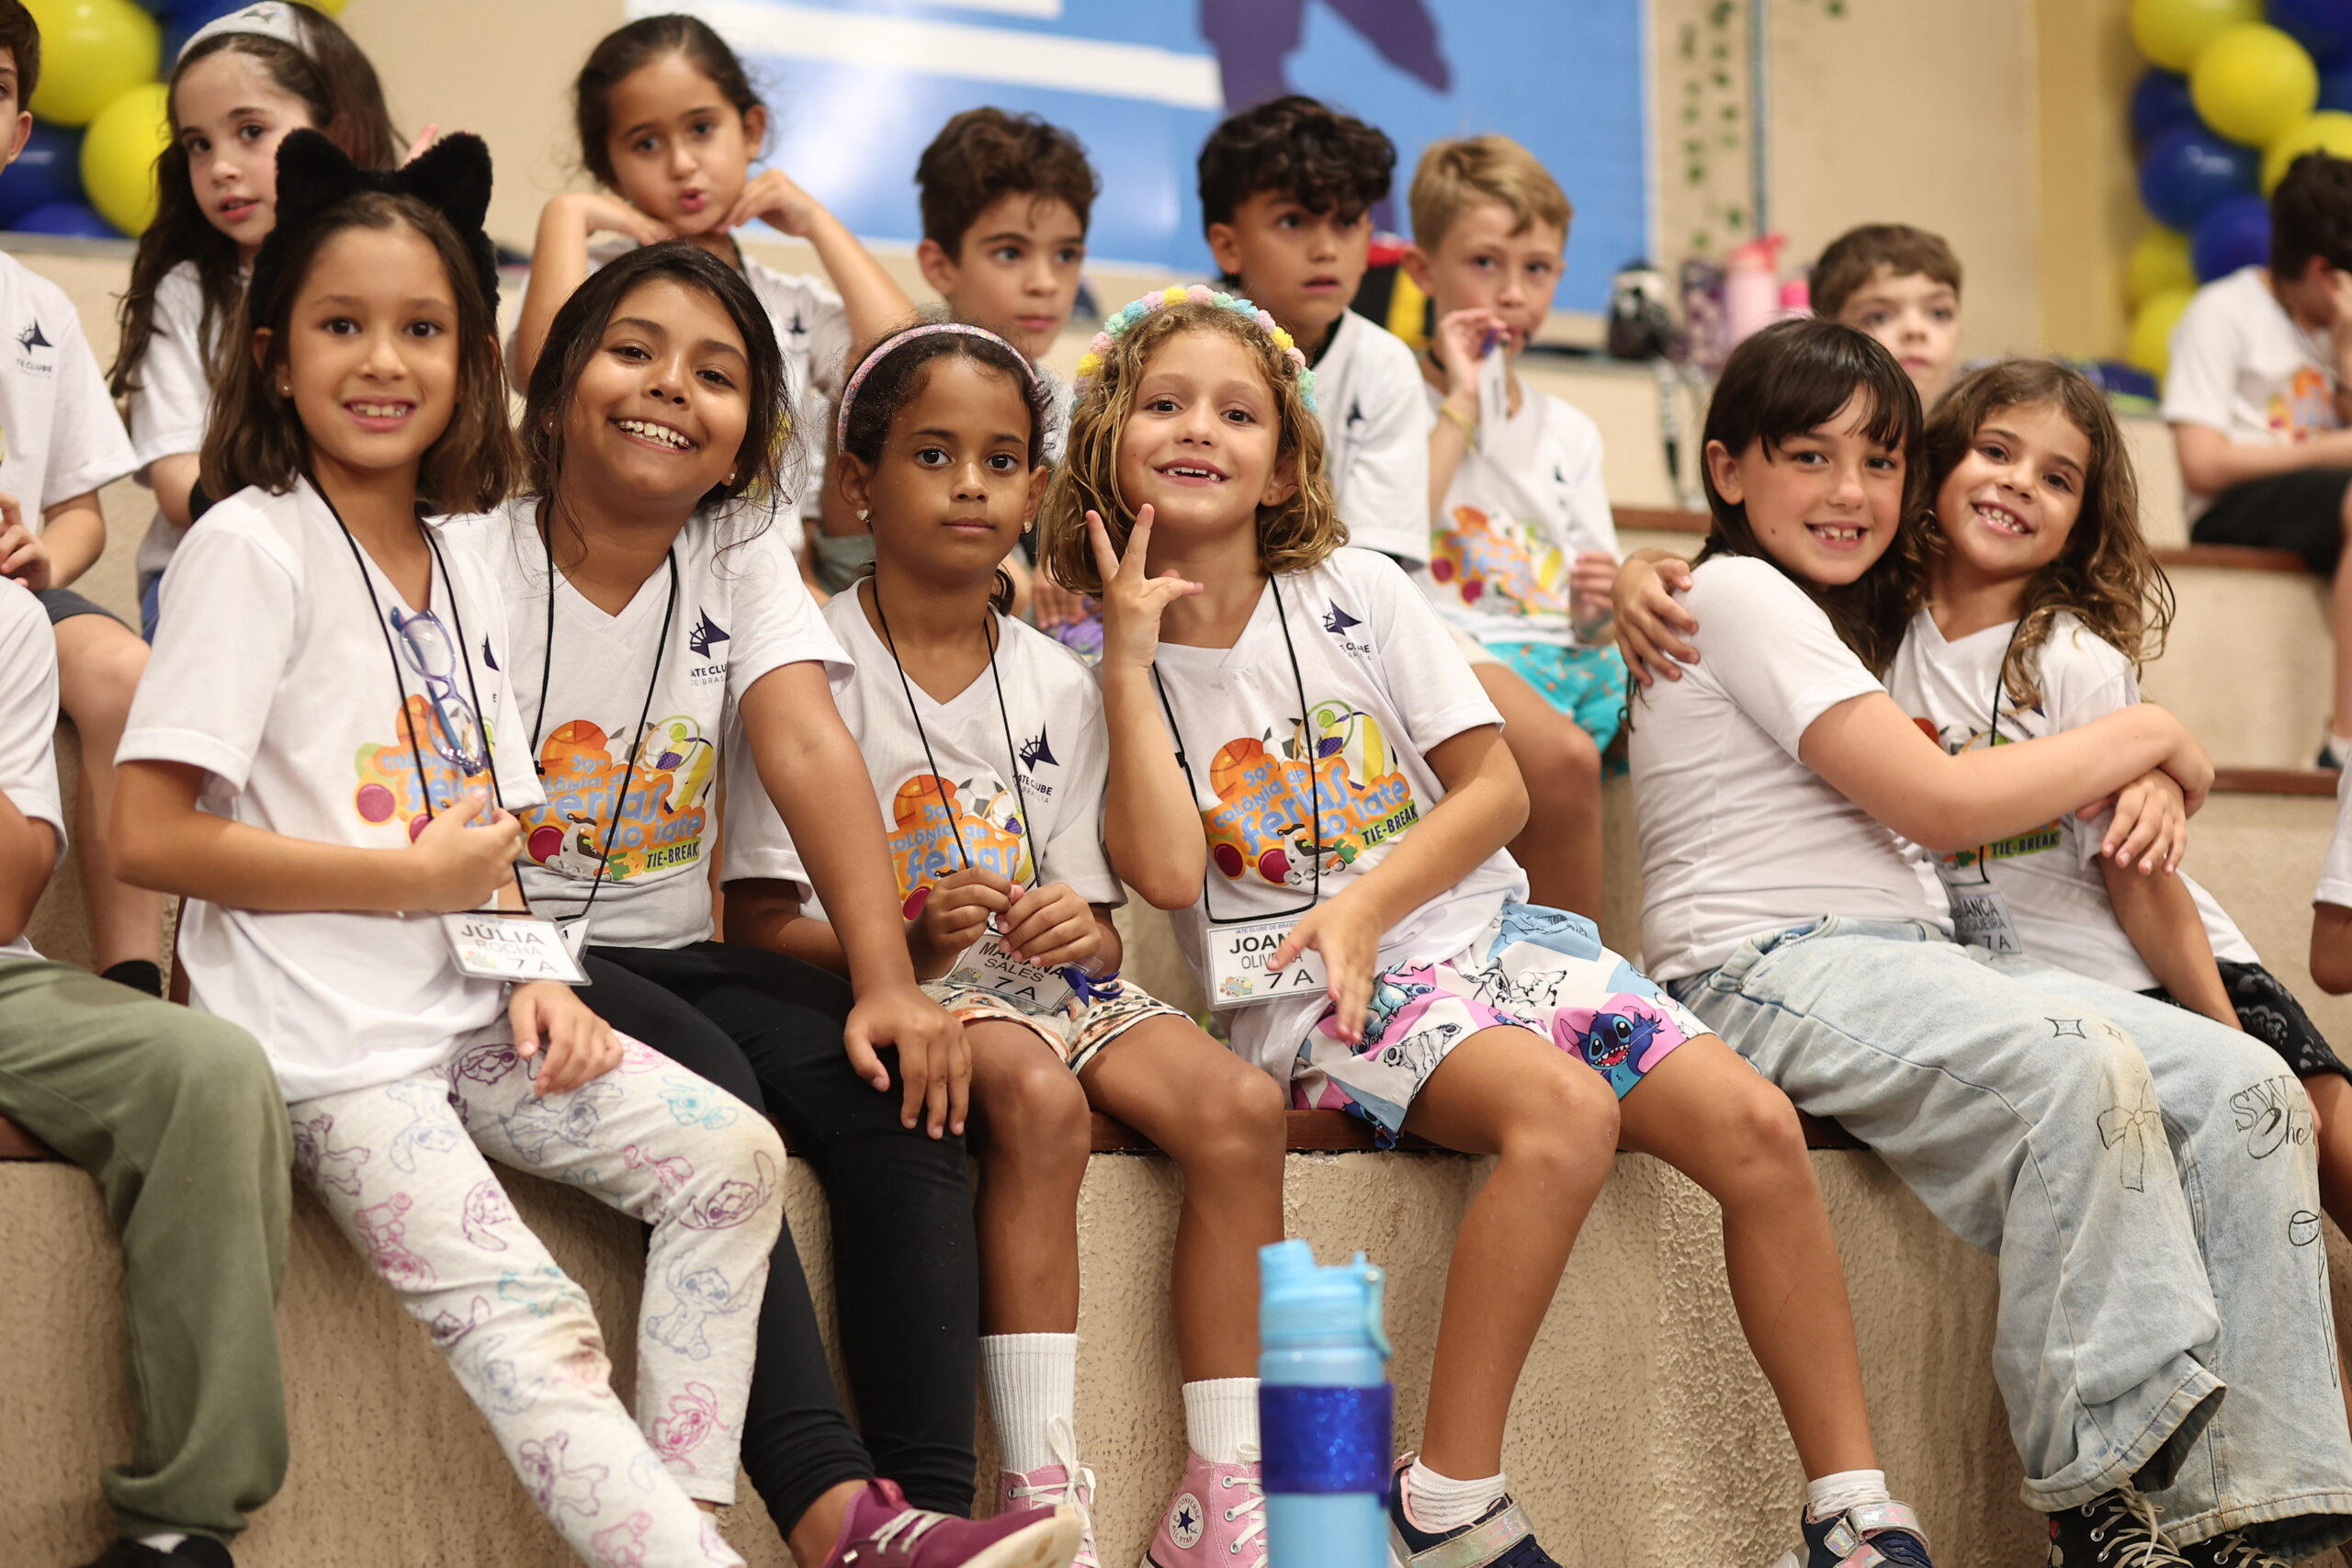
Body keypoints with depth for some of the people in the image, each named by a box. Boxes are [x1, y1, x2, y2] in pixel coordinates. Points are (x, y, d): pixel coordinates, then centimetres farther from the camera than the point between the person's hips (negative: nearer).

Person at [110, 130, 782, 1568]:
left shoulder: (466, 586, 16)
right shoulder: (252, 549, -7)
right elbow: (152, 837, -16)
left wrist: (534, 976, -2)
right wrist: (418, 876, -14)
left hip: (466, 1017, 7)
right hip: (330, 1046, -7)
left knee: (733, 1157, -8)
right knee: (529, 1329, -20)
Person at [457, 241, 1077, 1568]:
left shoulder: (746, 561, 8)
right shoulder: (472, 564, -5)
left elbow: (812, 750, -9)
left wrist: (887, 983, -21)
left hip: (669, 955, 5)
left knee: (894, 1083, -21)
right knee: (702, 1081, -33)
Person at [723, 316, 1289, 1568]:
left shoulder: (1057, 686, 11)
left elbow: (1097, 923, 12)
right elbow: (760, 920, -8)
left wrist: (1082, 932, -13)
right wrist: (905, 944, -27)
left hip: (1042, 982, 5)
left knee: (1237, 1106, -21)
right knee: (1037, 1095, -36)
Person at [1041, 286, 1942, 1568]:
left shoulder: (1356, 594, 7)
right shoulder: (1098, 665, 1)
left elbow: (1494, 790, 4)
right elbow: (1168, 871, -14)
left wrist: (1364, 907, -10)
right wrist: (1131, 661, -13)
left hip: (1481, 925, 4)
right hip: (1308, 996, -4)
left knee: (1757, 1126, -16)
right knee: (1564, 1110, -35)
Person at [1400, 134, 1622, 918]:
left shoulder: (1569, 432, 25)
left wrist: (1604, 602, -4)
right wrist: (1462, 405, -6)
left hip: (1571, 655, 6)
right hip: (1456, 646, -6)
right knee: (1562, 755, -37)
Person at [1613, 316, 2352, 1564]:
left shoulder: (1848, 619, 27)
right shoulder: (1738, 593, -3)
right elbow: (1943, 804, -10)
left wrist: (2152, 780, 2)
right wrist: (2144, 736, 2)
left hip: (1908, 963, 9)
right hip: (1771, 974, -9)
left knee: (2244, 1086, -12)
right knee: (2081, 1063, -35)